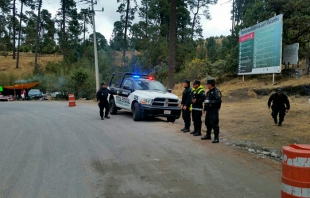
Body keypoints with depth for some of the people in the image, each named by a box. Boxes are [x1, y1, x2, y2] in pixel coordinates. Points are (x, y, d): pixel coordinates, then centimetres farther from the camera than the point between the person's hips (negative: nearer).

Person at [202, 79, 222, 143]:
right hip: (208, 110, 9)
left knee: (214, 124, -8)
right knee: (207, 123, 16)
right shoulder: (209, 92, 16)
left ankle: (216, 138, -2)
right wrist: (204, 109, 23)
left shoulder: (216, 91, -13)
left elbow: (218, 100, -24)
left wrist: (209, 101, -24)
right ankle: (208, 135, 31)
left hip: (214, 110, -9)